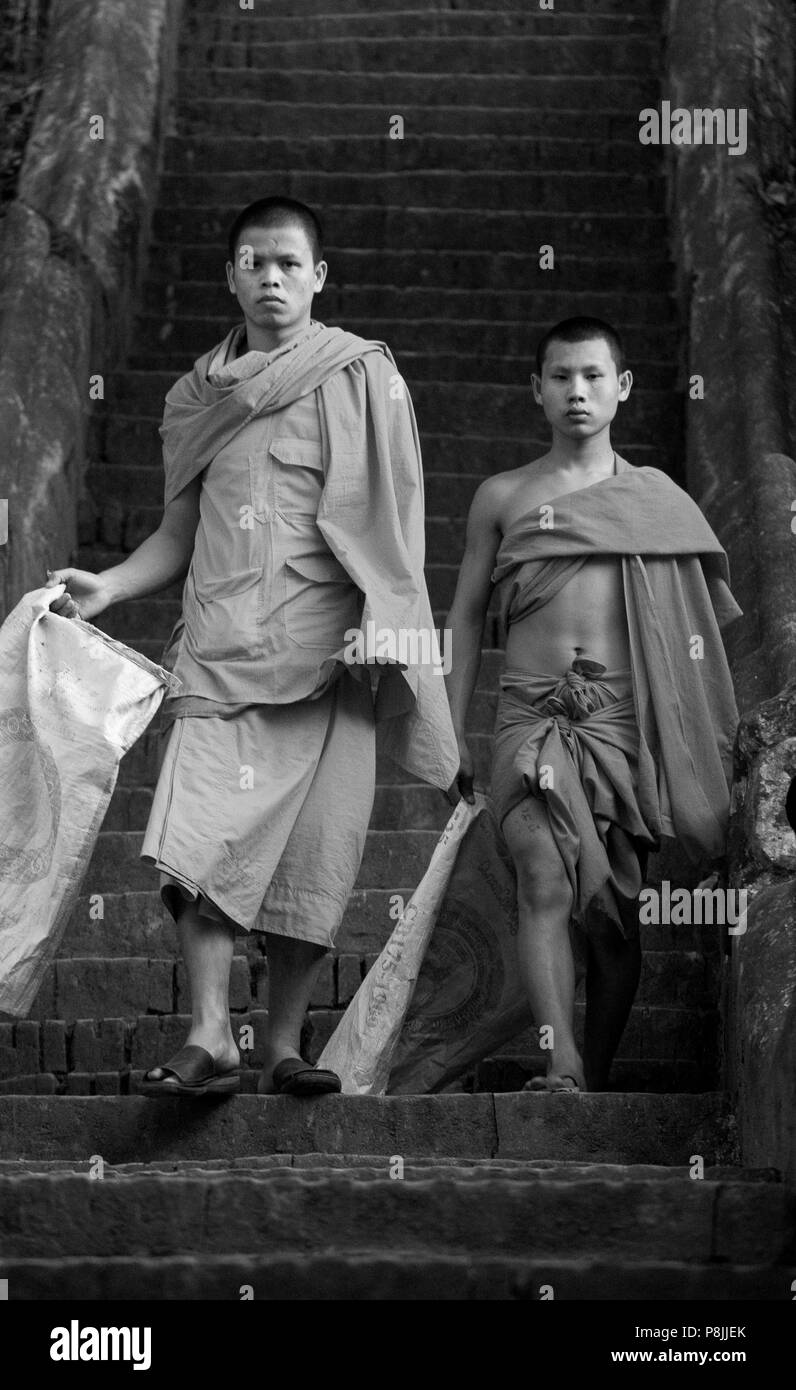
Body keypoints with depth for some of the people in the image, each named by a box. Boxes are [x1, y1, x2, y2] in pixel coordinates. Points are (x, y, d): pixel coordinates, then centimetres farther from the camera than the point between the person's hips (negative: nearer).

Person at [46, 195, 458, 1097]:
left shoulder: (363, 378, 6)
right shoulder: (200, 394, 16)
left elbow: (390, 518, 0)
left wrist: (379, 625, -12)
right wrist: (109, 586, 4)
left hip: (323, 650, -2)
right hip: (219, 643, 2)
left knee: (310, 854, -2)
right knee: (194, 838, -15)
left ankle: (283, 1047, 8)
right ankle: (210, 1038, -12)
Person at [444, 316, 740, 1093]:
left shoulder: (655, 497, 12)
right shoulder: (502, 498, 11)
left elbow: (691, 627, 14)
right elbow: (466, 615, 13)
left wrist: (702, 741, 8)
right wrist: (452, 732, 8)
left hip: (623, 717, 1)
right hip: (531, 715, -1)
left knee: (615, 904, 3)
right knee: (546, 885, -17)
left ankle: (597, 1075, 15)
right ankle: (560, 1066, -24)